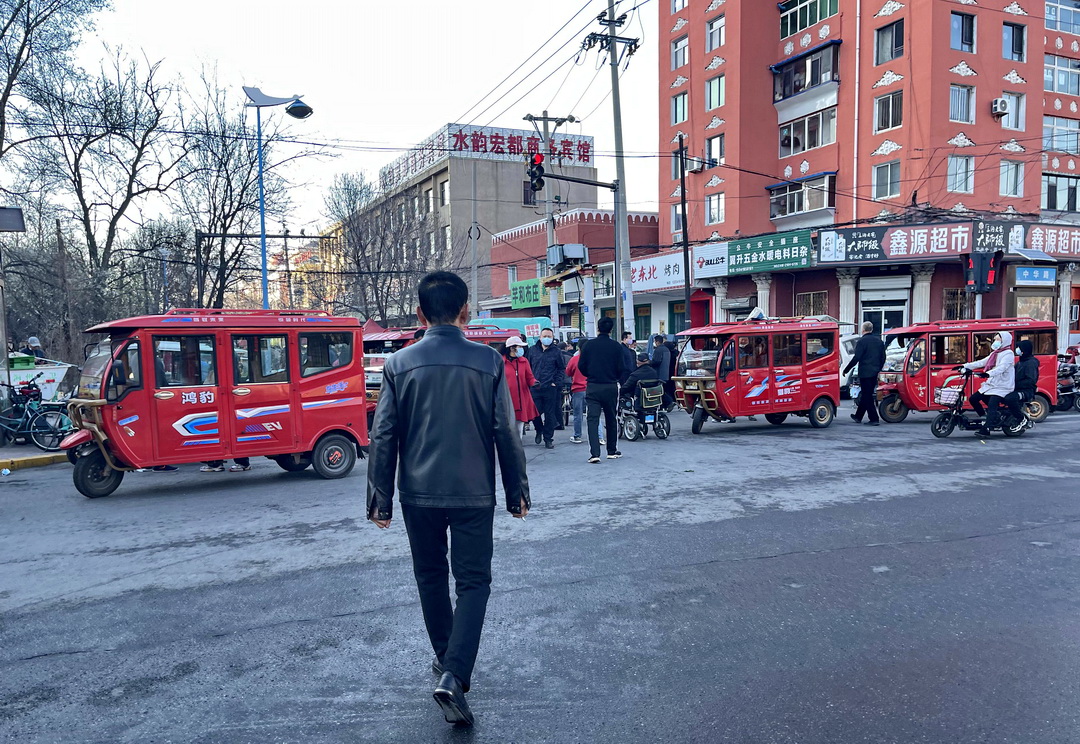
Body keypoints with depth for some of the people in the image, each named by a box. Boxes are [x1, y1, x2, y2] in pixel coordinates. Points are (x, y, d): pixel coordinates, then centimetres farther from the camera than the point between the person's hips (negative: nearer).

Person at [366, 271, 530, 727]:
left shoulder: (400, 364, -4)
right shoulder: (488, 361, -6)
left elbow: (383, 436, -2)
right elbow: (506, 433, -4)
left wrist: (380, 498, 6)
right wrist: (517, 491, 6)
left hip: (419, 493, 2)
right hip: (473, 493, -1)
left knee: (430, 577, 20)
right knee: (473, 582, 7)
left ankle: (446, 659, 35)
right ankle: (454, 675, -7)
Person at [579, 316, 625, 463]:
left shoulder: (589, 345, -3)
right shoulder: (616, 346, -3)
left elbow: (581, 365, -1)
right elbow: (620, 367, -2)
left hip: (593, 387, -1)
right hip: (611, 387, 1)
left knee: (592, 419, -2)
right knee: (611, 419, 14)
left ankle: (594, 453, -13)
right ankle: (612, 451, 24)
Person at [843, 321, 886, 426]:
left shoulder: (862, 341, -12)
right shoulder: (879, 341, 11)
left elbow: (856, 358, -16)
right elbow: (883, 358, 17)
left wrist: (846, 370, -10)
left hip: (865, 372, -7)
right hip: (875, 373, 8)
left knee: (867, 396, -3)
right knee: (866, 395, 16)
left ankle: (874, 419, -6)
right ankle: (858, 416, 27)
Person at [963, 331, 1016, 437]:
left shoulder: (1008, 354, -9)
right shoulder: (995, 354, 19)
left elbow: (1001, 368, -25)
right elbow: (981, 362, 16)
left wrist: (988, 374, -42)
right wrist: (965, 366, 6)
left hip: (1002, 387, -9)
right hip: (991, 384, 9)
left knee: (991, 405, -25)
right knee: (973, 398, 2)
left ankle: (986, 429, -30)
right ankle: (985, 417, 15)